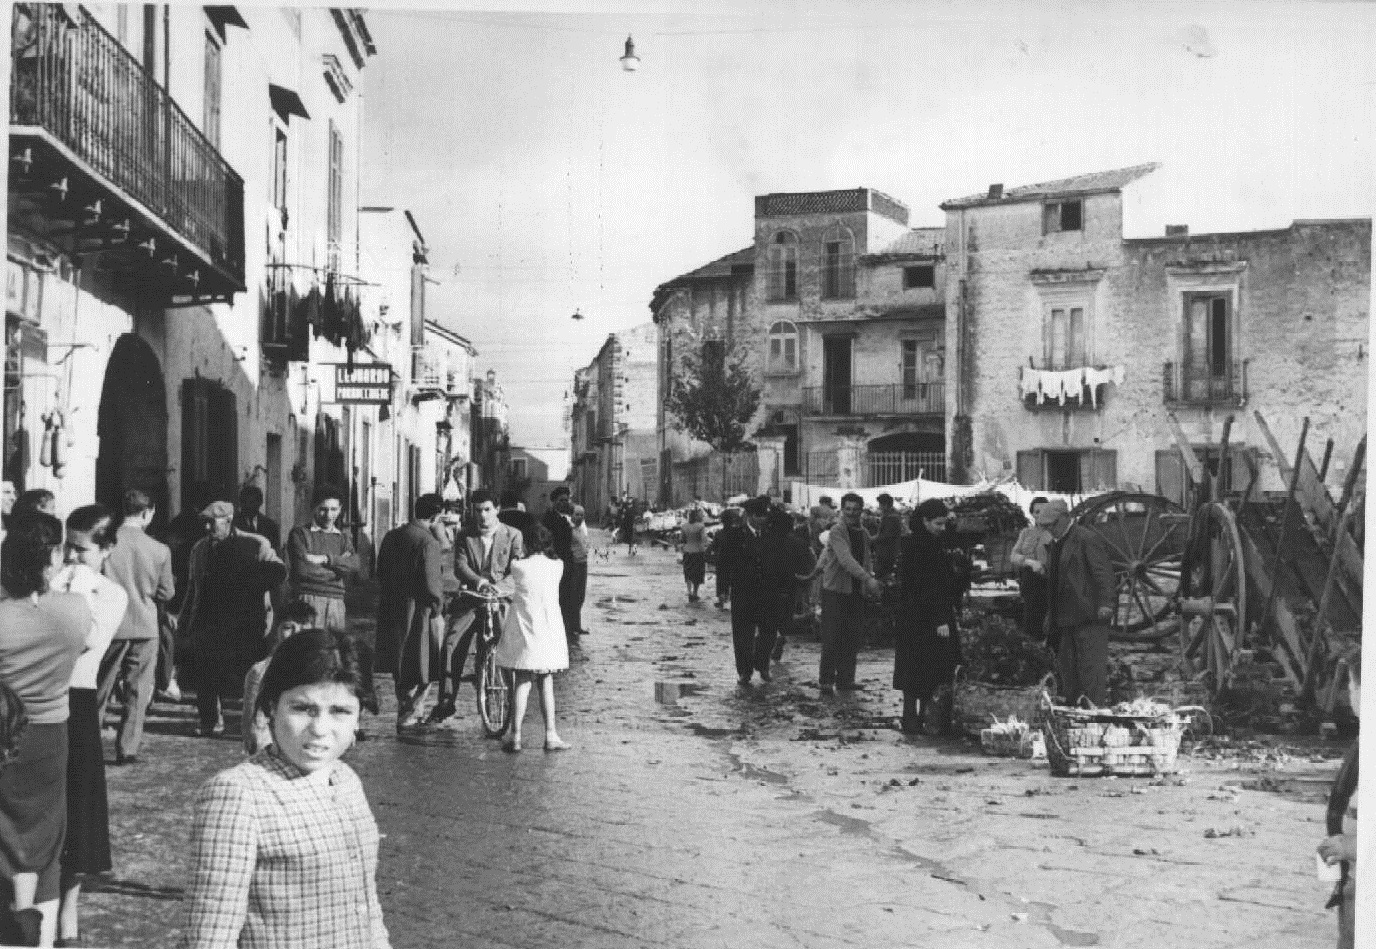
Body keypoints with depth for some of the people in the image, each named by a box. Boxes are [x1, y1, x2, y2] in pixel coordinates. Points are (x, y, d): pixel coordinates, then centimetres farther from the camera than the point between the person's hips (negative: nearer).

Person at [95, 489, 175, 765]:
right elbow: (167, 594, 1)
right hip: (145, 627, 0)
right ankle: (127, 749, 7)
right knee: (138, 691, 8)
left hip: (110, 626, 1)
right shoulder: (160, 550, -8)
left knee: (100, 690, 13)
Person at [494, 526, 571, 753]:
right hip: (549, 630, 1)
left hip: (523, 630, -1)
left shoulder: (518, 566, -8)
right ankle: (551, 735, 9)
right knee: (546, 682, 11)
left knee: (523, 682, 4)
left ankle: (515, 735, 1)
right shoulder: (557, 566, -2)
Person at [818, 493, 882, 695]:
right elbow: (845, 559, -24)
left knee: (853, 637, 6)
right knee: (832, 637, -5)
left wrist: (870, 577, 1)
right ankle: (826, 680, 2)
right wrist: (867, 578, -33)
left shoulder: (863, 534, 12)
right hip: (835, 589, -6)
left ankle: (845, 678, 14)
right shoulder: (836, 532, -12)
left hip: (856, 591, 6)